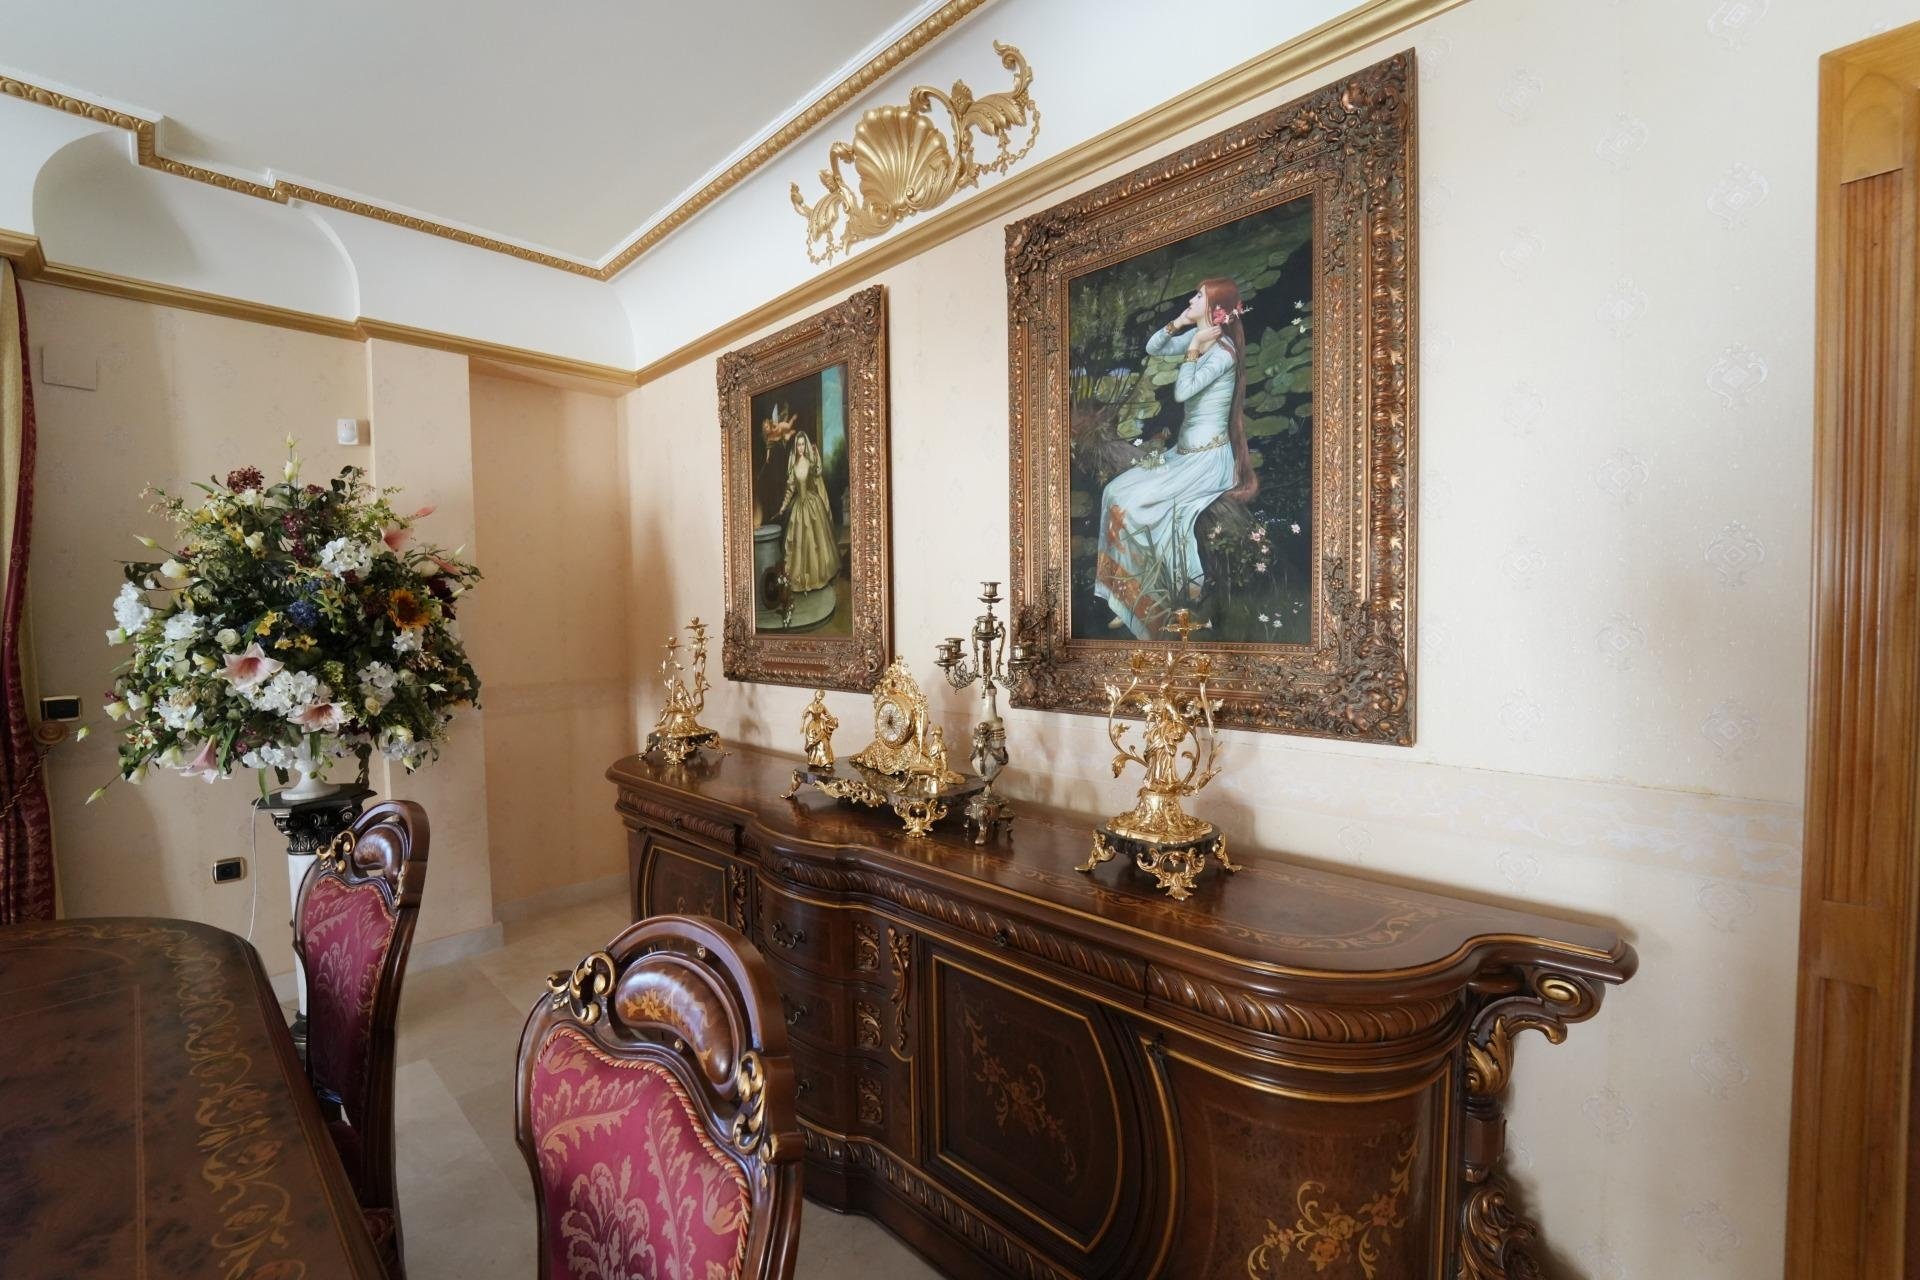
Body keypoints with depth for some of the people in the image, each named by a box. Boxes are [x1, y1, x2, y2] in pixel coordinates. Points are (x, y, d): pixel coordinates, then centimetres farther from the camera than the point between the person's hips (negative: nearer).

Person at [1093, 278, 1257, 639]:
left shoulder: (1223, 351, -17)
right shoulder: (1199, 335, 9)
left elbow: (1182, 392, -23)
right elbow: (1152, 348, 16)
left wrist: (1193, 348, -14)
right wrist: (1176, 324, 0)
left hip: (1207, 458, -9)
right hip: (1185, 451, 9)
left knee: (1134, 504, -21)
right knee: (1115, 492, -4)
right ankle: (1132, 595, -2)